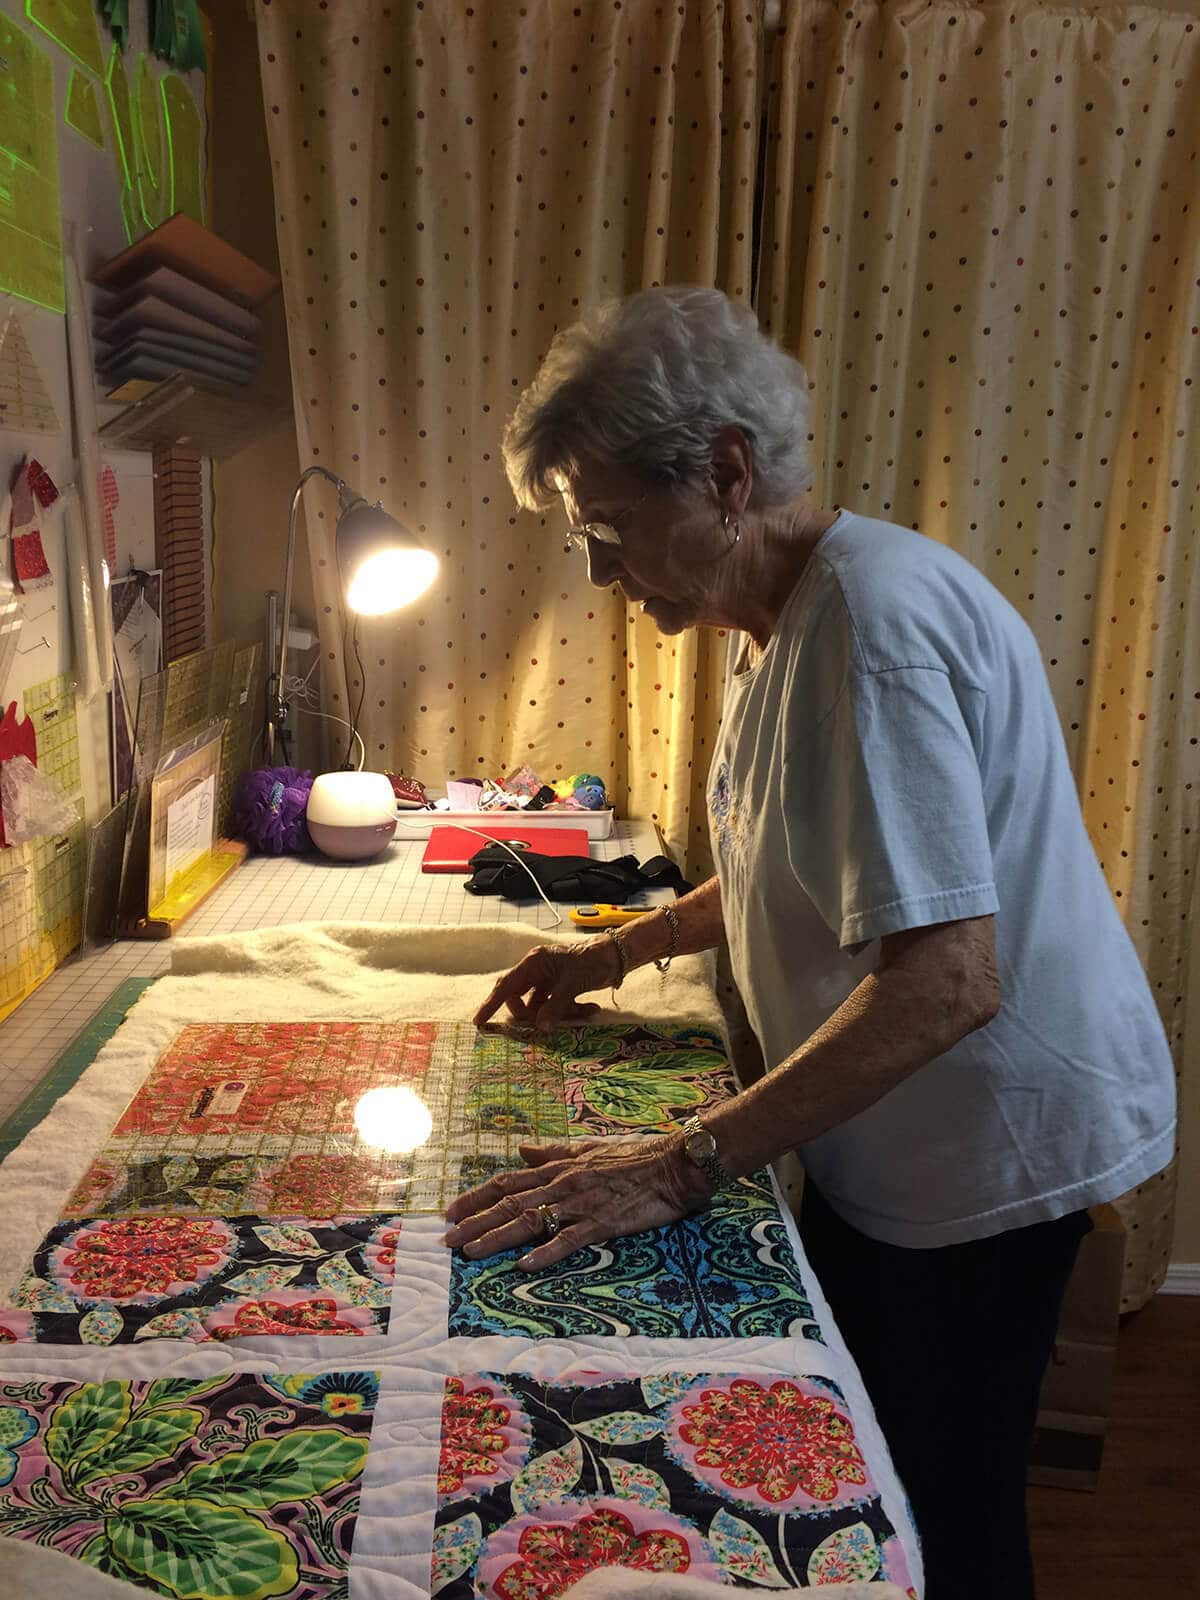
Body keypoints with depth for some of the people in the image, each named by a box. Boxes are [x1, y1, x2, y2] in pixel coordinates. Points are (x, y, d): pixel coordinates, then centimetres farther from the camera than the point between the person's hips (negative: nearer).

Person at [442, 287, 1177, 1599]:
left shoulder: (875, 615, -27)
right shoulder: (787, 618, 7)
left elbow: (946, 979, -33)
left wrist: (685, 1166, -30)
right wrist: (621, 950, 12)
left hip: (987, 1138, -9)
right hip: (892, 1137, 9)